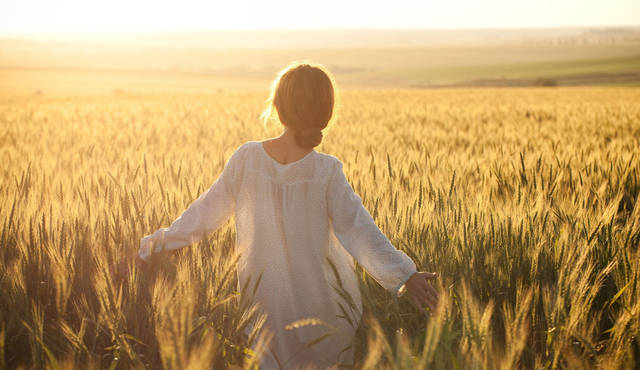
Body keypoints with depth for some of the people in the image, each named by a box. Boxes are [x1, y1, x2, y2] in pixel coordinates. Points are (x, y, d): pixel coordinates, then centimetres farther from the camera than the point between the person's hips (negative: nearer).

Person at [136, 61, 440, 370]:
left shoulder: (246, 158, -11)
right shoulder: (326, 172, -18)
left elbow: (208, 211, -1)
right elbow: (358, 231, -23)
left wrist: (163, 240, 12)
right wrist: (405, 275, -25)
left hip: (263, 302, 3)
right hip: (318, 301, -2)